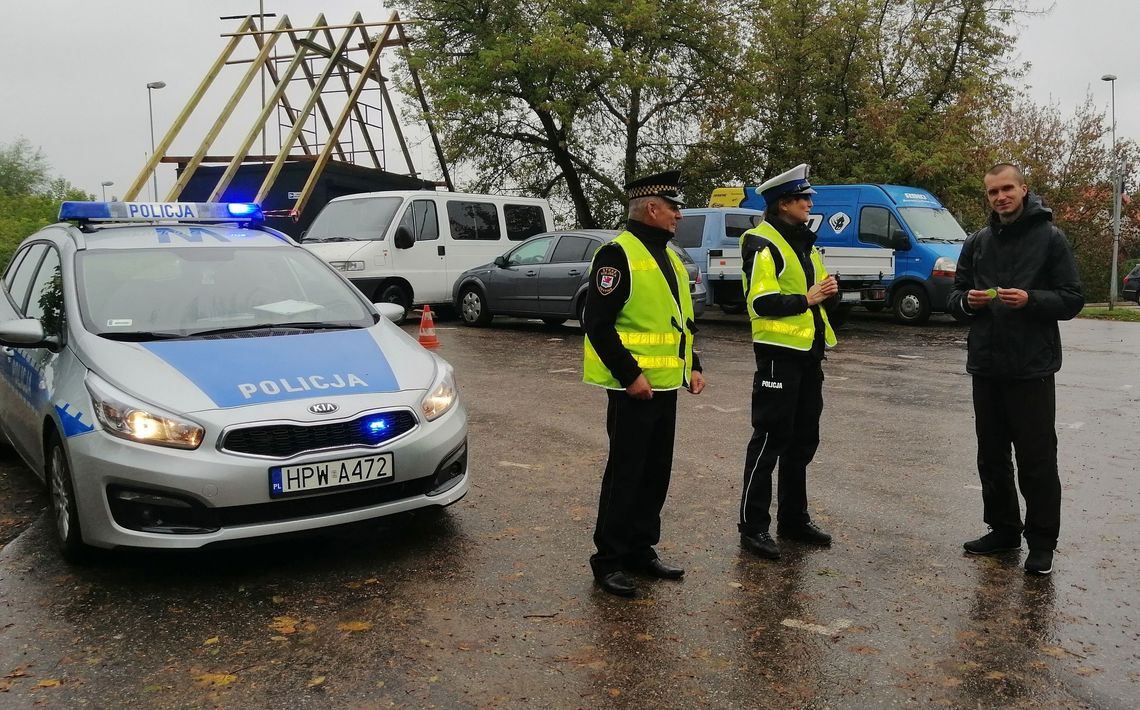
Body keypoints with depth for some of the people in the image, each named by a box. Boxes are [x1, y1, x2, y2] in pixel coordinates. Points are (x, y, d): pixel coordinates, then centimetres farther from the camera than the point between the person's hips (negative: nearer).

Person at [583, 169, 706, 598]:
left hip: (665, 385, 9)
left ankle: (641, 550, 26)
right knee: (625, 474, -2)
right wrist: (629, 375, -21)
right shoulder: (619, 254, -13)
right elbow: (598, 324, -19)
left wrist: (692, 366, 13)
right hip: (634, 387, -9)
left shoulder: (668, 256, 16)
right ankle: (609, 561, 10)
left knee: (656, 472, 14)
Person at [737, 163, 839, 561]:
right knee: (770, 439, -4)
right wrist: (806, 298, -19)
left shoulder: (804, 242, 17)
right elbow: (760, 302, -21)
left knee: (803, 439, 14)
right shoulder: (762, 244, -11)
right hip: (779, 353, -9)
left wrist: (827, 292, 3)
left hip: (808, 353, 9)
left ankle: (793, 519, 25)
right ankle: (753, 526, 5)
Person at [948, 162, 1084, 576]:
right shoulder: (977, 243, 11)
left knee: (1037, 459, 0)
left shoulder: (1050, 239, -2)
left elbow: (1072, 300, -5)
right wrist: (968, 301, -9)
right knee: (992, 456, 12)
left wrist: (1030, 299, -22)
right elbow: (954, 297, 14)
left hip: (1032, 369, -5)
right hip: (986, 366, 5)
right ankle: (1003, 529, 26)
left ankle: (1041, 542, 11)